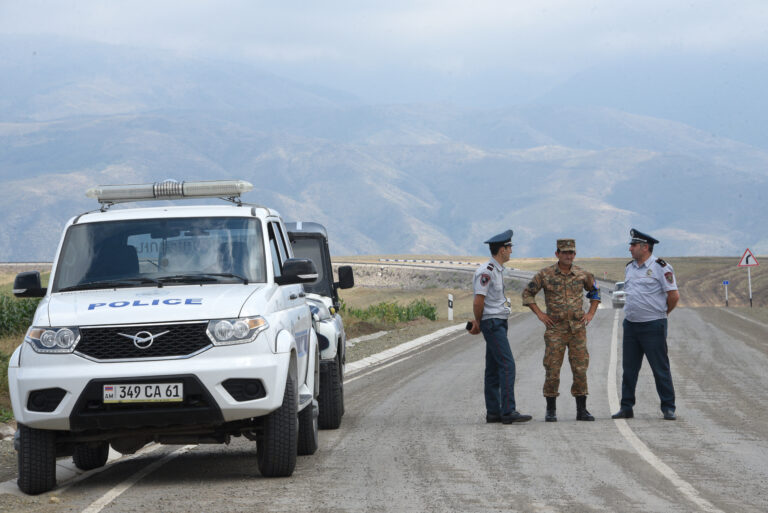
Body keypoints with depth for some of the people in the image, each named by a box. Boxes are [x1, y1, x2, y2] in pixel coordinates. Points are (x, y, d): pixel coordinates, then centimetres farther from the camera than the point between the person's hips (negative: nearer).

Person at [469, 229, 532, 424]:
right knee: (507, 365, -14)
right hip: (493, 323, -10)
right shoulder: (486, 271, -17)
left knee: (494, 368, 9)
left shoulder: (497, 270, 15)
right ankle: (508, 412, -17)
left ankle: (493, 412, 11)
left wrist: (477, 322, 15)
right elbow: (478, 301, -16)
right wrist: (479, 322, -1)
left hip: (499, 324, 10)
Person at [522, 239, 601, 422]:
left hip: (578, 329, 2)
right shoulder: (546, 274, -3)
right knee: (552, 370, -3)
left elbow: (595, 291, 21)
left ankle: (582, 410, 5)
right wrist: (540, 314, -2)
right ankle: (551, 411, 5)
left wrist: (591, 313, 9)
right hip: (555, 329, -2)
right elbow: (527, 293, 6)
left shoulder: (582, 274, 4)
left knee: (580, 369, 0)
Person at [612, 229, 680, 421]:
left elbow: (674, 296, -8)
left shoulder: (661, 267, -9)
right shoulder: (629, 268, 13)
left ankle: (668, 408, 3)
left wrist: (660, 313, 5)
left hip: (653, 326, -7)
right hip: (631, 324, 7)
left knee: (661, 369, -3)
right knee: (629, 368, 8)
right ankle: (626, 407, 14)